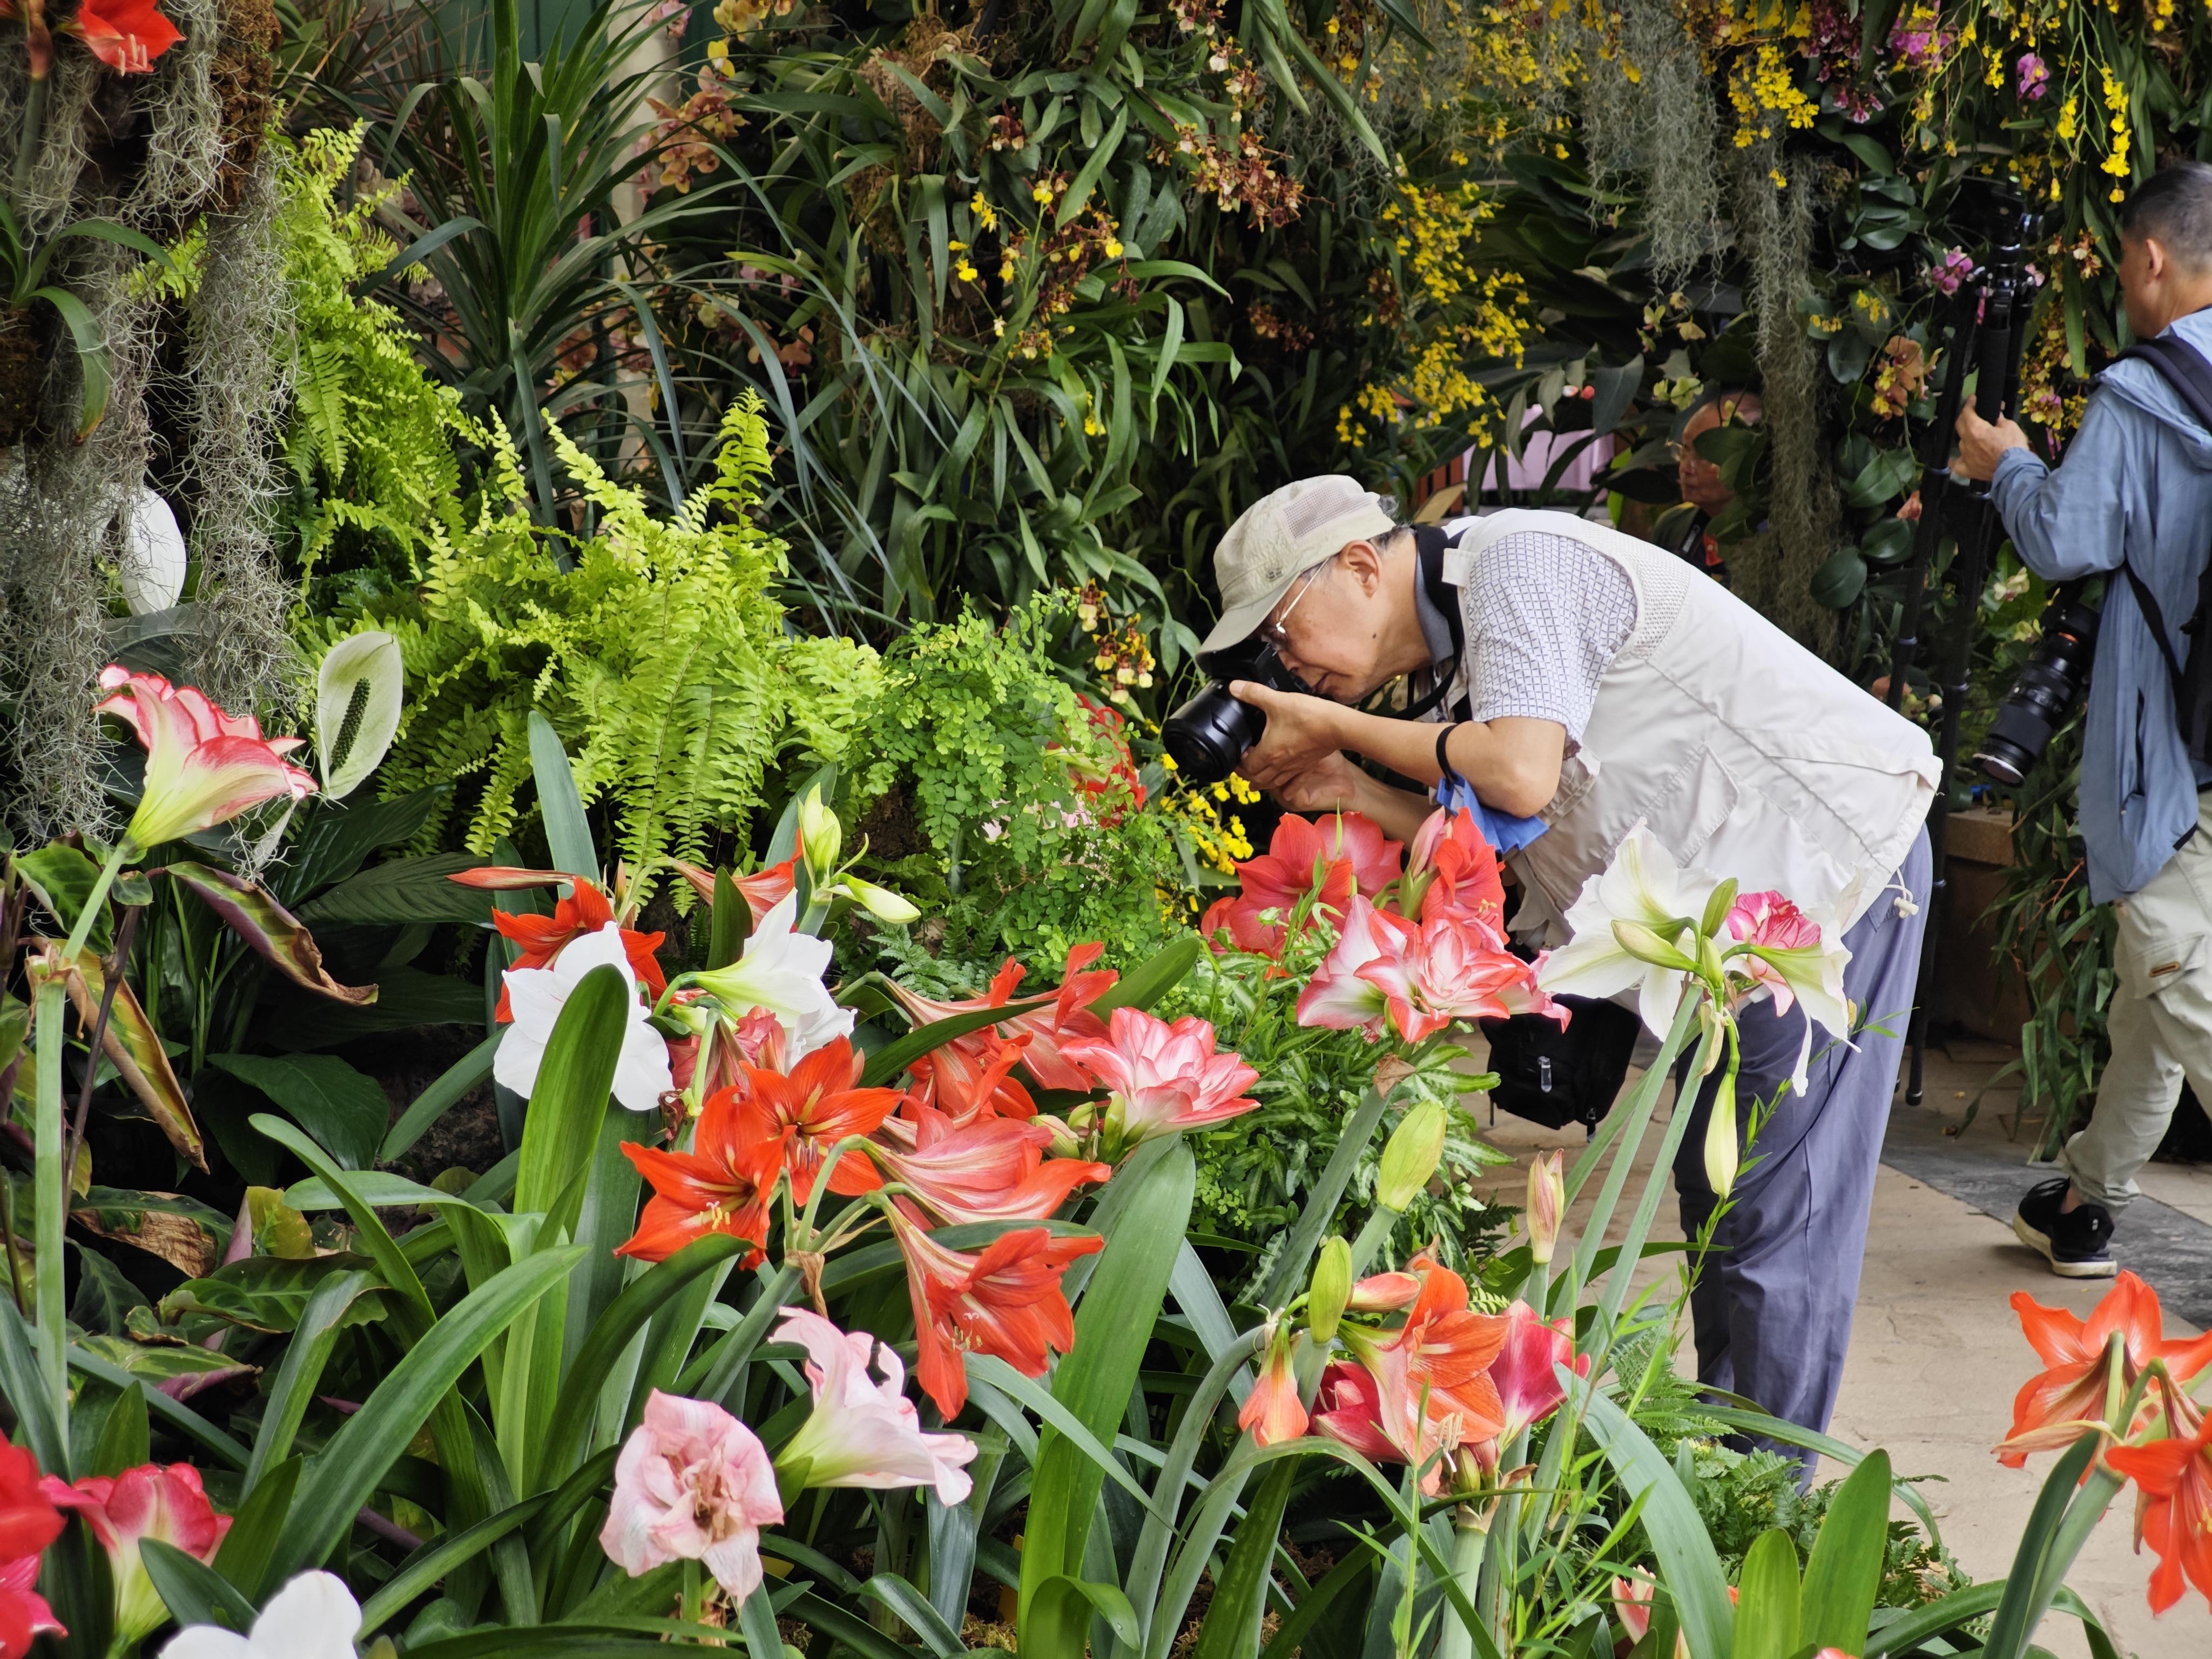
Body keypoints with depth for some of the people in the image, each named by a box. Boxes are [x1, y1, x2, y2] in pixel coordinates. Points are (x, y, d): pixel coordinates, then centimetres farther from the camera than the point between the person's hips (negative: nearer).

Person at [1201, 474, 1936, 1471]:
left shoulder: (1518, 563, -17)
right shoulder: (1453, 647, 12)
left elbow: (1523, 774, -30)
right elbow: (1510, 848, 6)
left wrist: (1334, 725, -17)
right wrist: (1351, 794, -4)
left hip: (1829, 859, -10)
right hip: (1733, 903, 10)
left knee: (1777, 1211, -8)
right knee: (1715, 1193, 13)